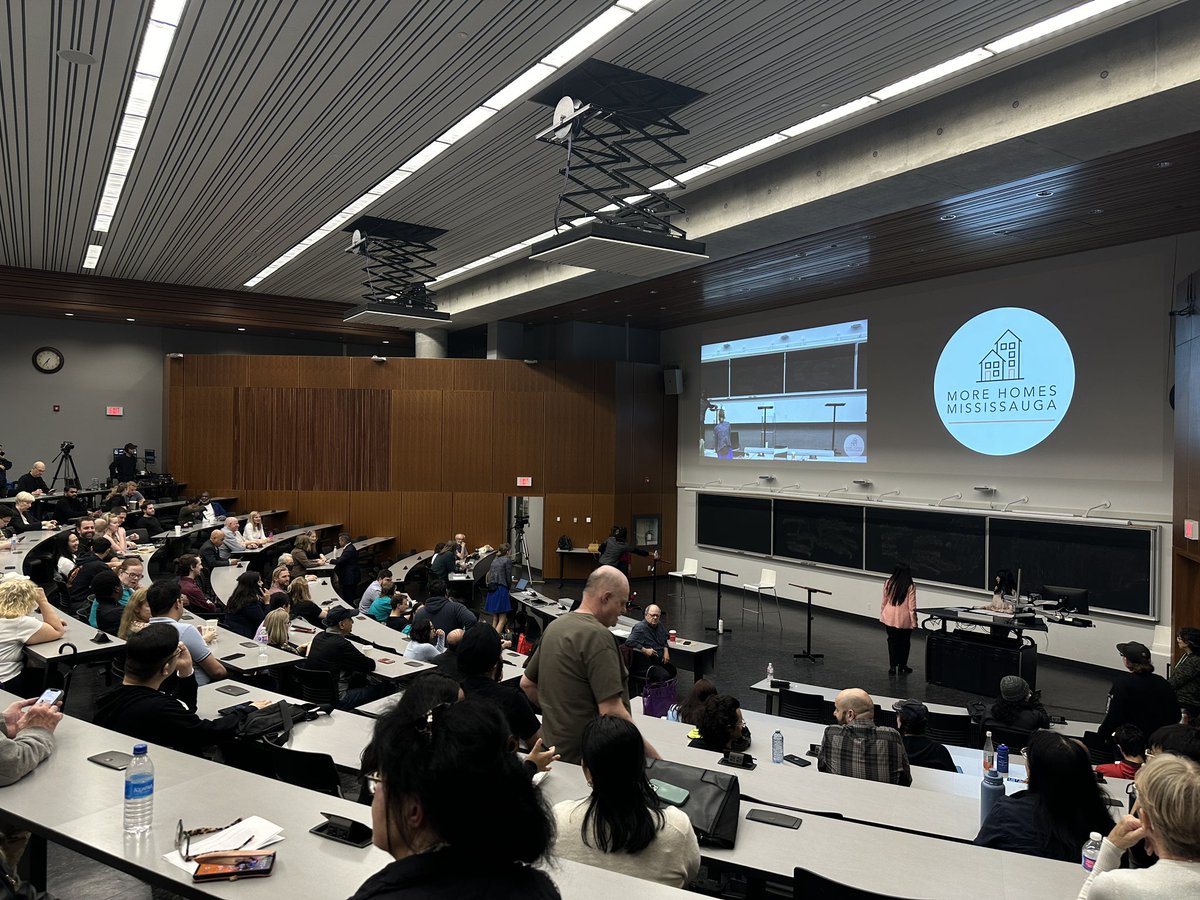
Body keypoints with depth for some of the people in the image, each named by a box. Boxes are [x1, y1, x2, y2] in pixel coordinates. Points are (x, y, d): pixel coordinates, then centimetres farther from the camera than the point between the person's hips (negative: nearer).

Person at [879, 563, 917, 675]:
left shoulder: (888, 584, -4)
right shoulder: (910, 587, -11)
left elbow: (884, 601, 3)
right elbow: (912, 607, -10)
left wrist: (882, 615, 13)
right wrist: (914, 622, -3)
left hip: (890, 618, 2)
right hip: (904, 620, -2)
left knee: (892, 641, 11)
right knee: (904, 642, 14)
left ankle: (892, 667, 12)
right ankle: (902, 666, 21)